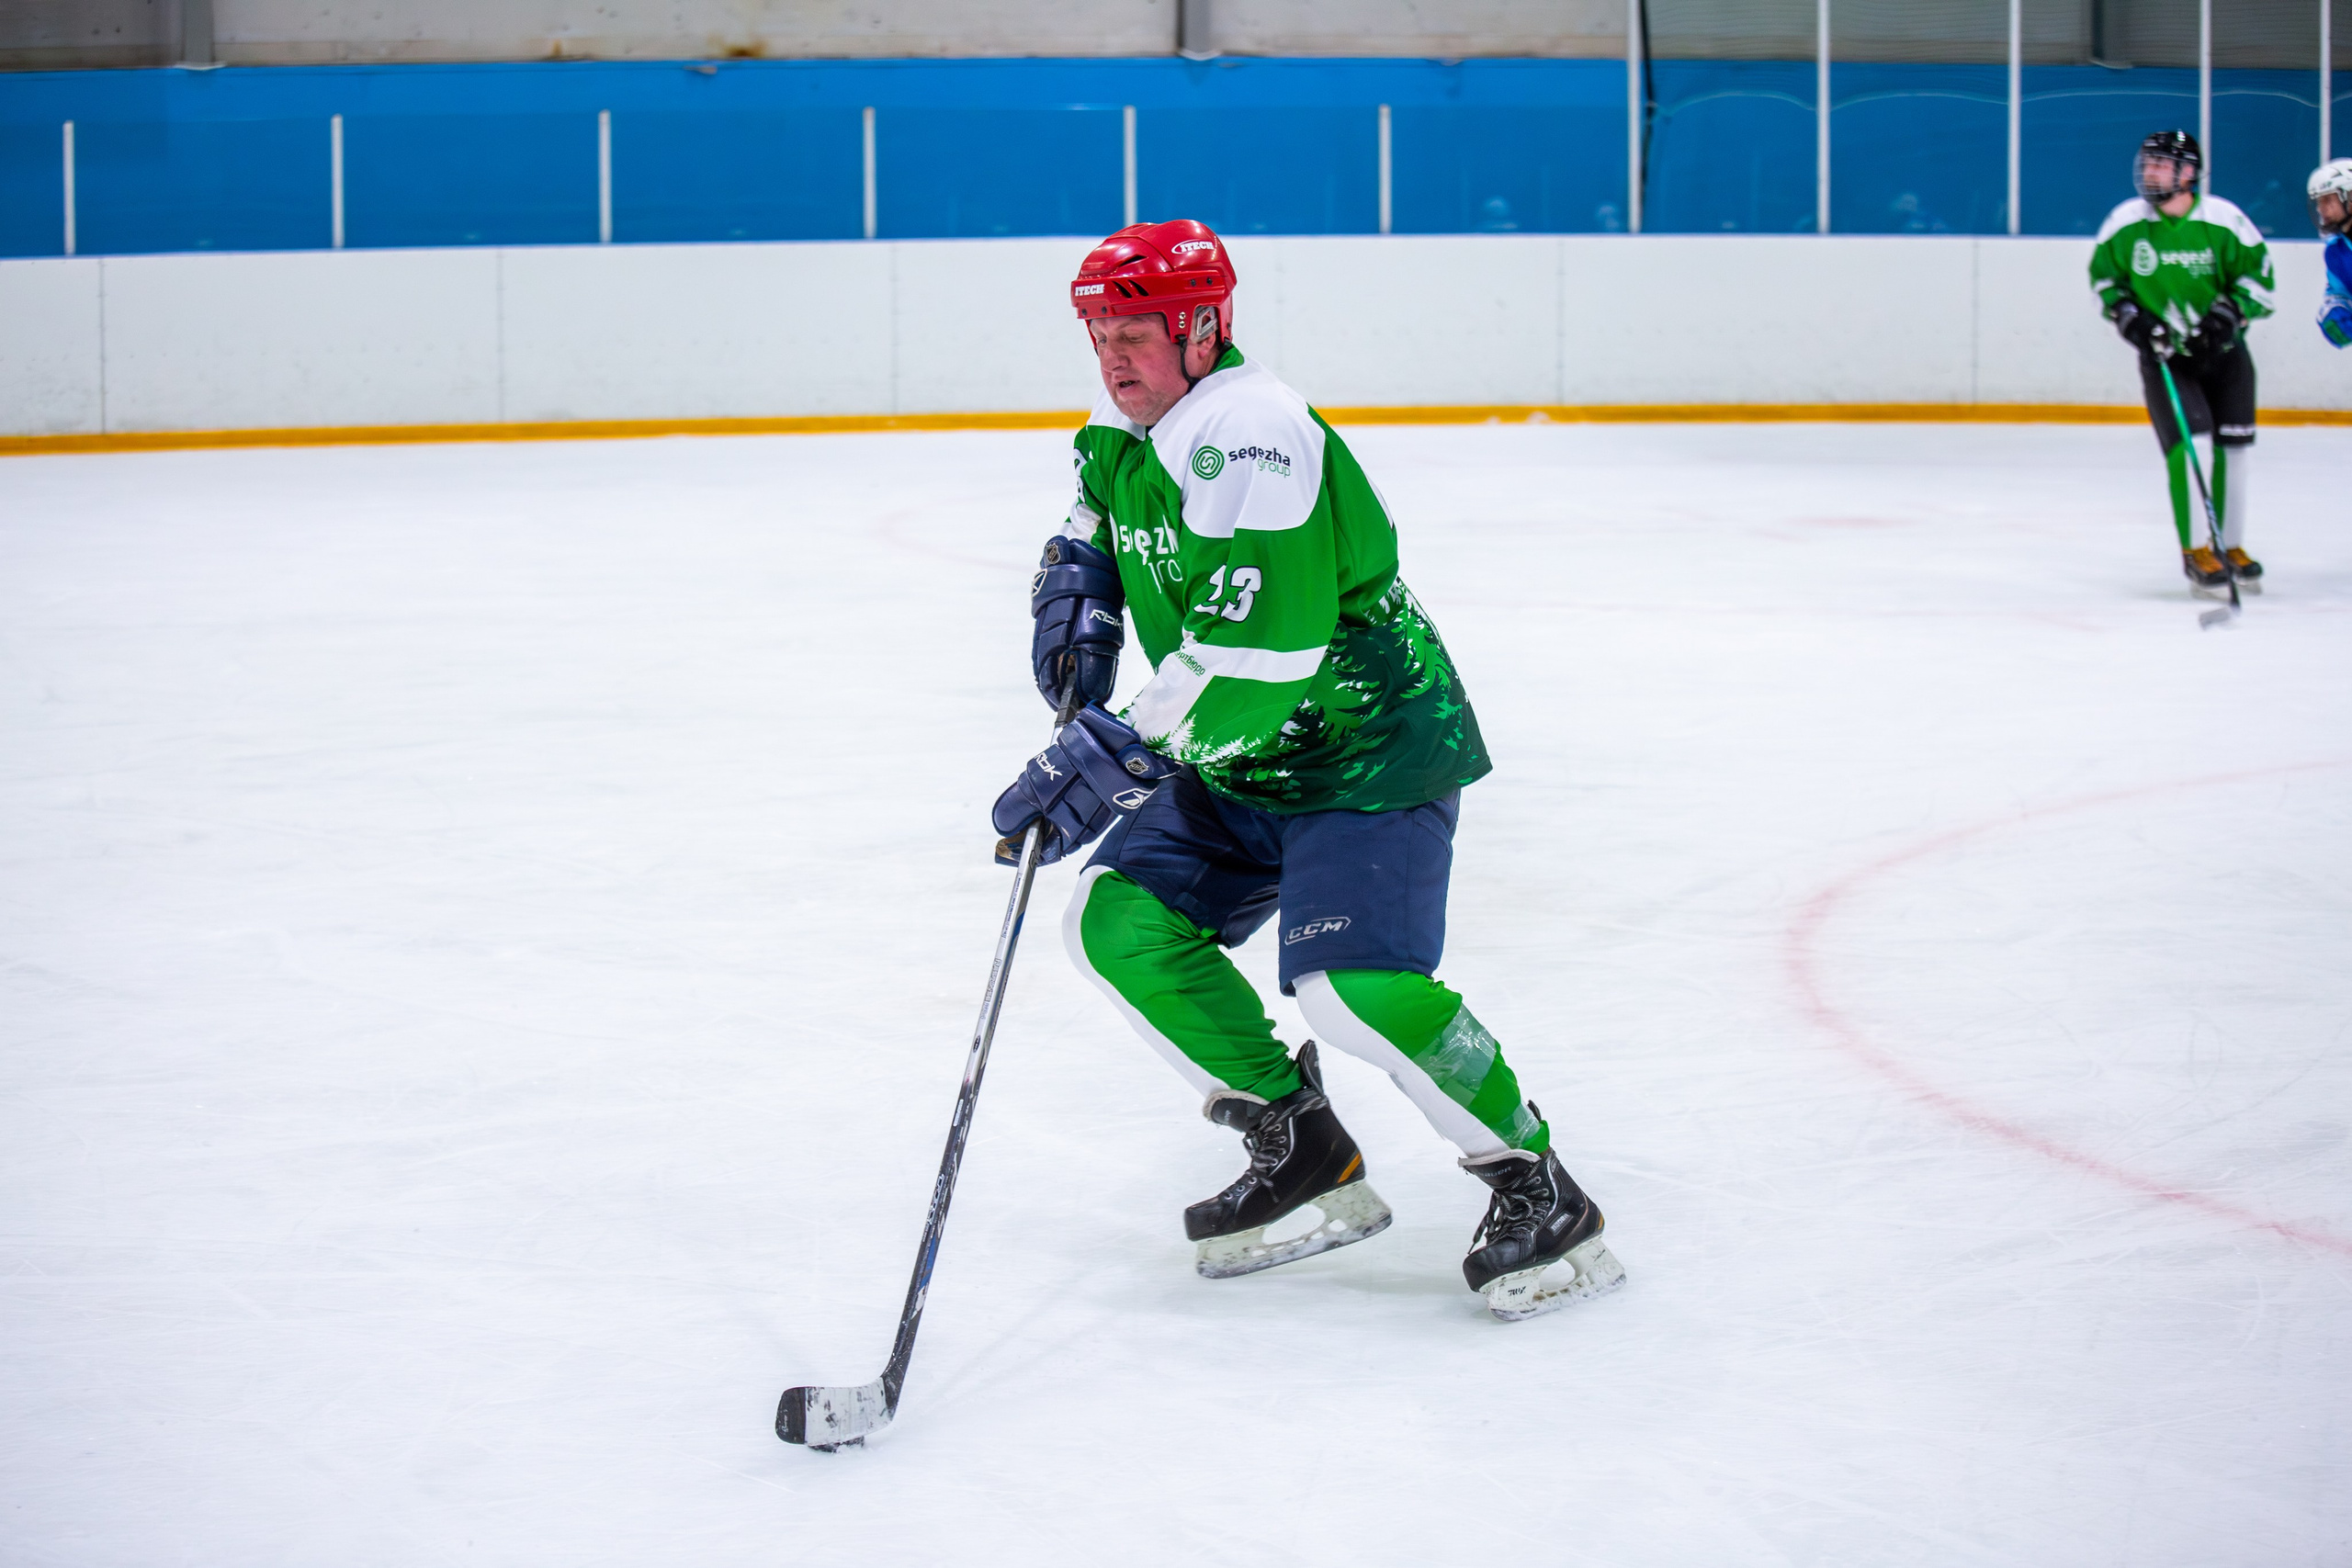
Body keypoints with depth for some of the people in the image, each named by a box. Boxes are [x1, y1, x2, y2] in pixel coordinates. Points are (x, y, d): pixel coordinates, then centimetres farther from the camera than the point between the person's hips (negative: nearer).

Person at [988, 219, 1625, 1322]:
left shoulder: (1250, 437, -25)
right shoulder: (1127, 436, 5)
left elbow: (1252, 659, -32)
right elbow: (1091, 534, 28)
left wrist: (1111, 759, -31)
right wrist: (1076, 598, 5)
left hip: (1371, 750, -10)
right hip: (1246, 765, 10)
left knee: (1354, 986, -25)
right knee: (1121, 921, -3)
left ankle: (1542, 1198, -8)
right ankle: (1305, 1156, 7)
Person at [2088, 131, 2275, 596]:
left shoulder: (2223, 220, -11)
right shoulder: (2126, 222, -7)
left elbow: (2257, 271, -3)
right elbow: (2103, 273, 6)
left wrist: (2228, 312, -17)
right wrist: (2127, 314, -9)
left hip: (2223, 349, 1)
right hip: (2163, 353, -1)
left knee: (2234, 447, 5)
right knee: (2186, 443, -15)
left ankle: (2232, 546, 21)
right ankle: (2195, 552, -6)